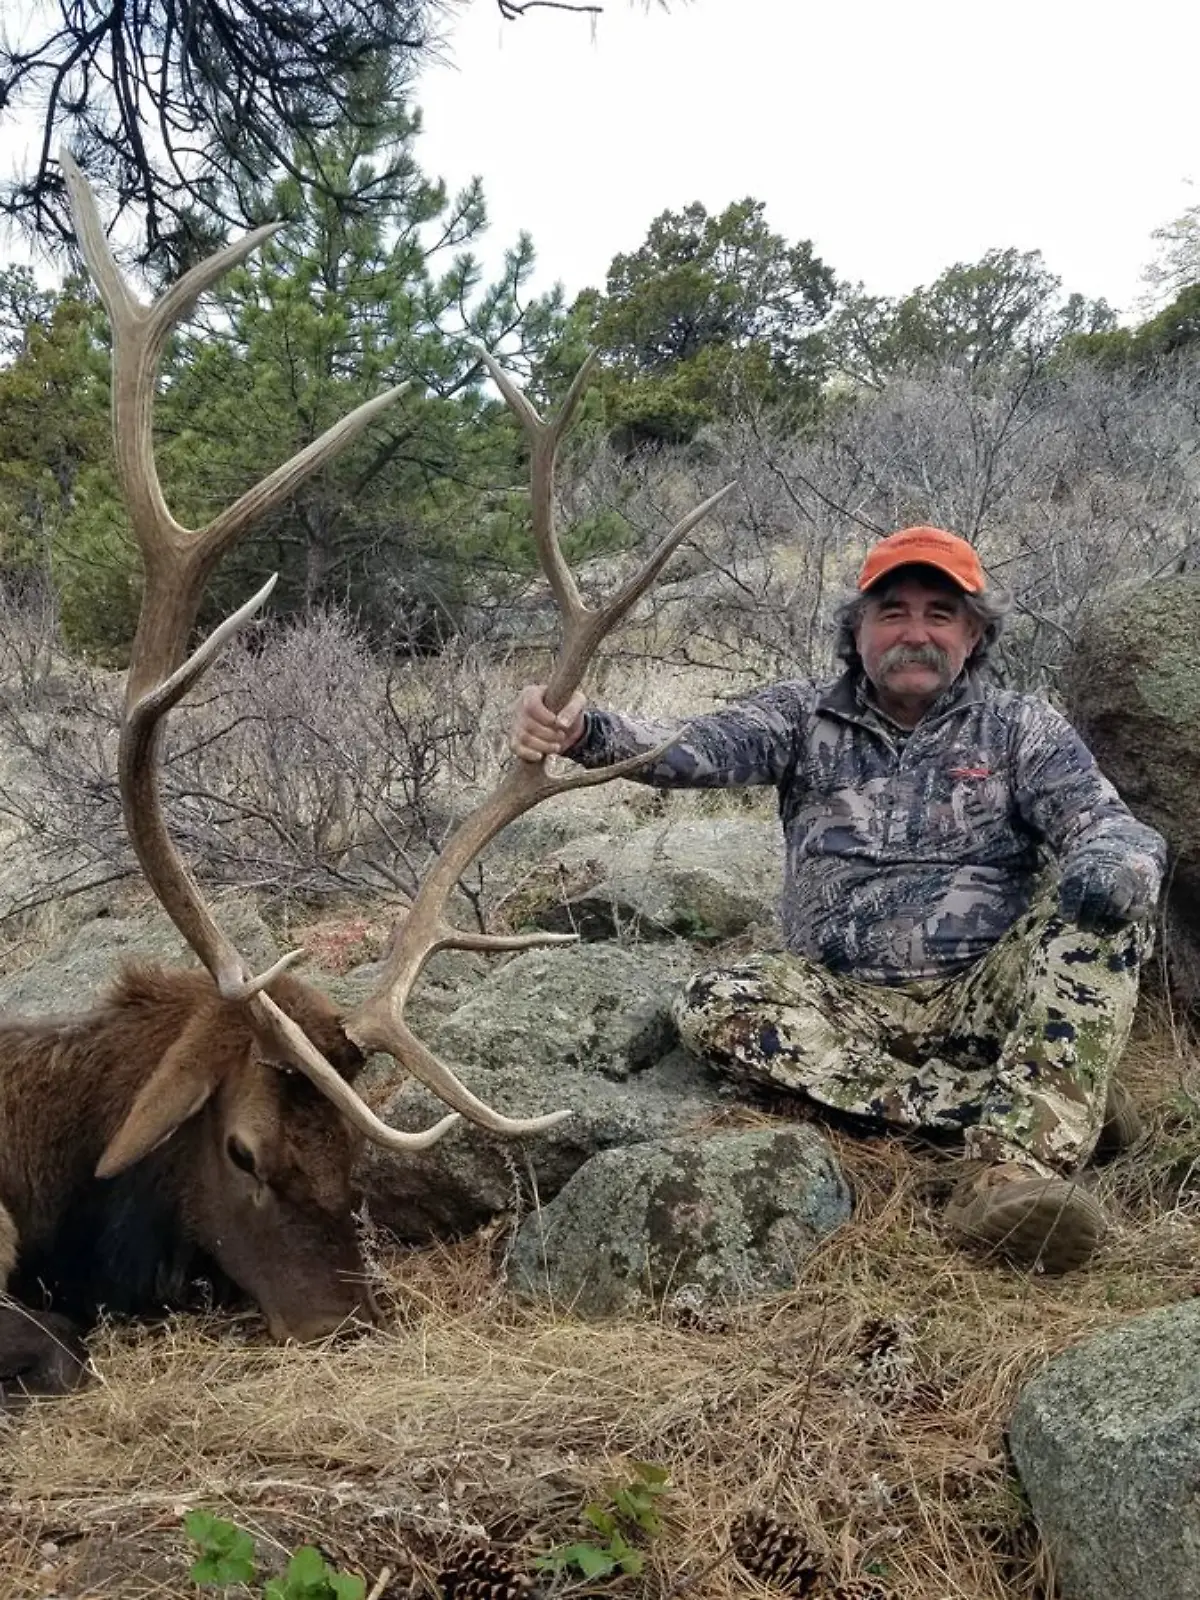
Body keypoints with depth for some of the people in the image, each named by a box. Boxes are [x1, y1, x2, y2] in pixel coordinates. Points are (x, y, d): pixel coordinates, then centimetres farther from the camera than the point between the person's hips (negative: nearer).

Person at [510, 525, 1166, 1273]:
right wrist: (585, 730, -32)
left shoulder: (1022, 727, 6)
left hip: (988, 998, -1)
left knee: (1103, 898, -25)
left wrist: (1118, 862, -34)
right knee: (717, 1007, -26)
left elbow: (1108, 825, -8)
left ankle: (1017, 1164, -39)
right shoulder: (806, 716, 6)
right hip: (850, 1002, 1)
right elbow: (689, 748, -11)